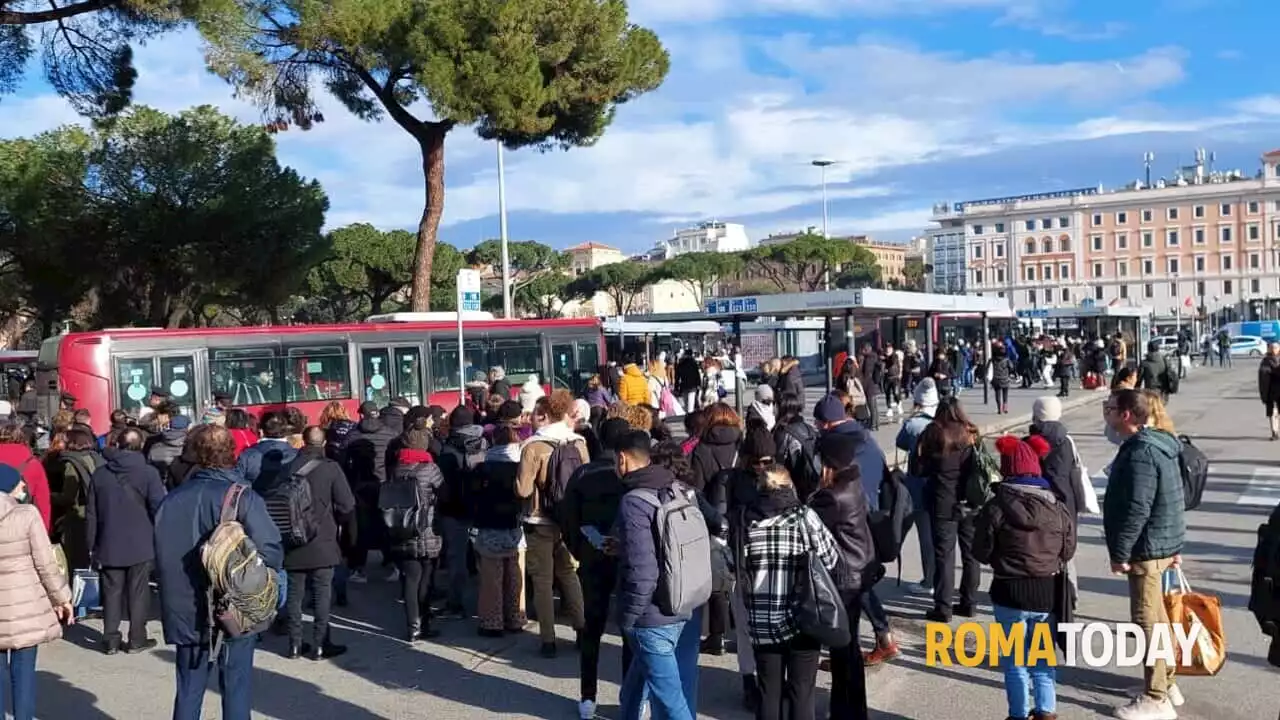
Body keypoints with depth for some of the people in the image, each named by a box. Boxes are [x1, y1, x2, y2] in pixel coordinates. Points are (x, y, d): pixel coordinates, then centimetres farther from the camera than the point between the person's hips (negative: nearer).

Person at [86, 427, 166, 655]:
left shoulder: (100, 474, 1)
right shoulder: (149, 473, -10)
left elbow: (91, 513, 5)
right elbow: (158, 509, -10)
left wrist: (91, 544, 13)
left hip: (109, 545, 3)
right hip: (140, 544, -3)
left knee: (111, 592, 10)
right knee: (138, 592, 6)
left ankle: (110, 640, 12)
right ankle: (137, 639, 11)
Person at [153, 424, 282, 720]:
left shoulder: (172, 499, -1)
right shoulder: (242, 497, -14)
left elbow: (161, 554, 4)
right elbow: (270, 551, -19)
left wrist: (177, 593, 16)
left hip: (186, 610, 4)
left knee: (189, 687, 15)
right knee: (236, 686, 7)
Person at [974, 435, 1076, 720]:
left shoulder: (996, 507, -15)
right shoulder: (1057, 507, -3)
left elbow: (981, 553, -7)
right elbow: (1068, 551, 6)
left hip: (1010, 592, -3)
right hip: (1047, 591, 3)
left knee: (1014, 659, 10)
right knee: (1042, 655, 18)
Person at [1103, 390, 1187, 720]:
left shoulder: (1140, 453, -22)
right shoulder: (1159, 444, 11)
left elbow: (1136, 509, -26)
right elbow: (1171, 500, 18)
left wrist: (1120, 552, -20)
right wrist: (1176, 546, 22)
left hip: (1147, 548, -11)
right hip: (1165, 542, 11)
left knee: (1148, 620, -4)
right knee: (1156, 617, 20)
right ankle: (1167, 684, 32)